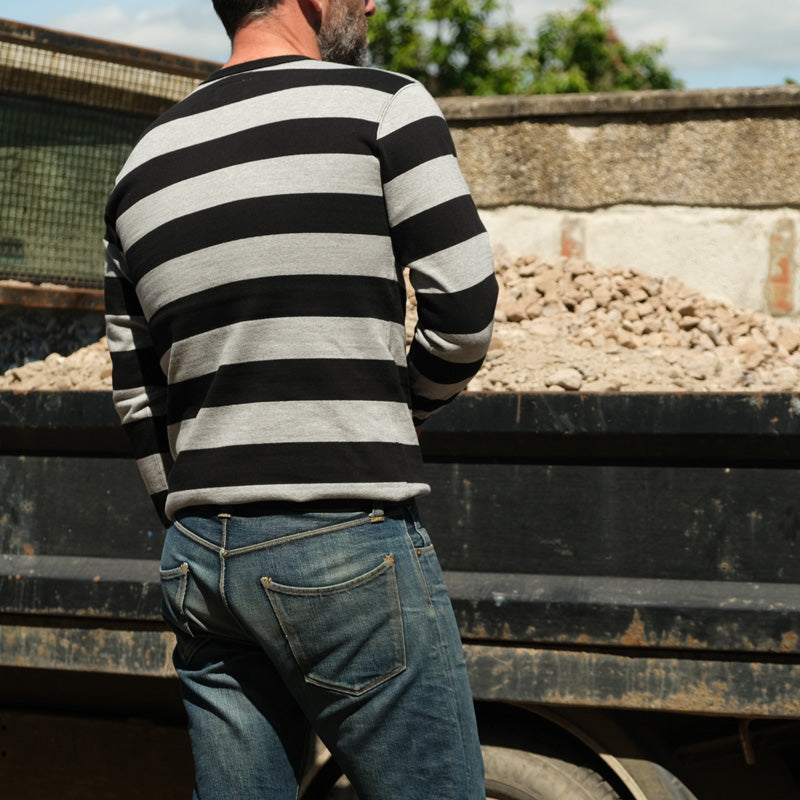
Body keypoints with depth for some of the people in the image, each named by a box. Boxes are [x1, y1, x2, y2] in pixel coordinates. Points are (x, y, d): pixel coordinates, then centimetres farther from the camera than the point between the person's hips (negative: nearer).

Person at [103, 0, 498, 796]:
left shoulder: (143, 165, 15)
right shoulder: (381, 104, -3)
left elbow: (138, 401, 17)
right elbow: (465, 309, -8)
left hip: (197, 555, 7)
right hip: (349, 543, -6)